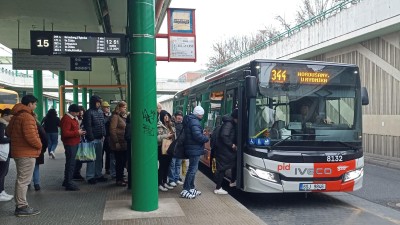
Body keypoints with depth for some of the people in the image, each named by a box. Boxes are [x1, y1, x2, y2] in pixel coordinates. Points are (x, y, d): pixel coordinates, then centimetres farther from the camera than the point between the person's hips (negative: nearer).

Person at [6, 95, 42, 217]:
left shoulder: (16, 116, 13)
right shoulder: (27, 117, -18)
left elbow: (8, 132, 21)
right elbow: (30, 136, -25)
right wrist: (39, 145, -9)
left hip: (18, 152, 10)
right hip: (27, 153, -10)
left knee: (21, 179, 17)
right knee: (24, 180, -4)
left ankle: (19, 205, 25)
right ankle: (22, 207, 2)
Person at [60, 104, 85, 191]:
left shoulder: (73, 118, 16)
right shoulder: (66, 119, -17)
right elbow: (65, 133, -25)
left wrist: (79, 131, 11)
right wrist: (77, 133, -20)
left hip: (74, 143, 11)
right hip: (70, 144, -11)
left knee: (70, 163, 17)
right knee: (70, 163, -6)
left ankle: (67, 181, 28)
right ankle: (68, 184, 0)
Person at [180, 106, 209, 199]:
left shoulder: (190, 120, 15)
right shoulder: (194, 121, -18)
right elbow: (198, 136, -26)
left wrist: (202, 134, 9)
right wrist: (206, 138, -10)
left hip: (192, 149, 11)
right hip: (195, 149, -11)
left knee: (193, 169, 18)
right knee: (192, 169, -6)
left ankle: (191, 188, 26)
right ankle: (185, 190, -3)